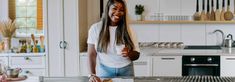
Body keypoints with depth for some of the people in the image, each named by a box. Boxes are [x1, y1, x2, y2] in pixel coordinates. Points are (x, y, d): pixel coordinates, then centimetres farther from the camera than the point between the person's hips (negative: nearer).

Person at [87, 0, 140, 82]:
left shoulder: (128, 30, -5)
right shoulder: (95, 28, -7)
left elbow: (136, 55, 0)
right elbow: (92, 54, -6)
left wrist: (129, 53, -22)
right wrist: (92, 75, -18)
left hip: (126, 71, 1)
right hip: (105, 71, -1)